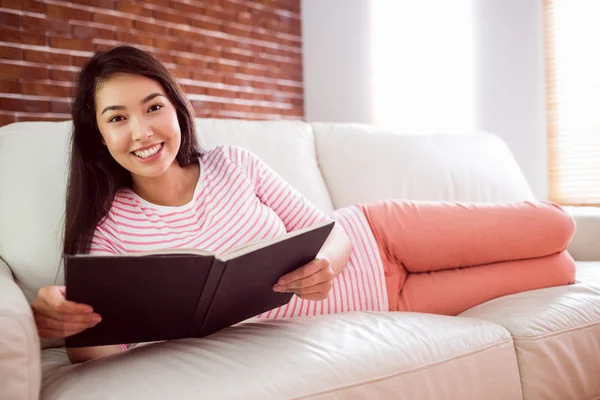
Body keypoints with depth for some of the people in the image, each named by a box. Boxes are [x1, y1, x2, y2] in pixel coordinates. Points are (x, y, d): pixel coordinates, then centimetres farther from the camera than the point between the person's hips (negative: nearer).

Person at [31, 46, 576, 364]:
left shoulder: (233, 164, -10)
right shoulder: (111, 229, -13)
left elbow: (326, 229, -6)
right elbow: (102, 348, -21)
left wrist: (329, 259, -31)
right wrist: (57, 318, -44)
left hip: (375, 241, 2)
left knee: (556, 228, 3)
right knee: (559, 270, 1)